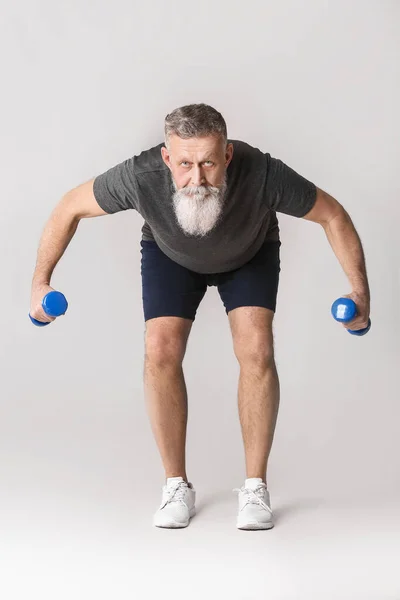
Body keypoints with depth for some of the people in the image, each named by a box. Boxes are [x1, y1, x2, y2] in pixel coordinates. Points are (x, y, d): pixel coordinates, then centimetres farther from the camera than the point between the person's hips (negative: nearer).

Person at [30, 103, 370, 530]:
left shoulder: (262, 175, -42)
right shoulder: (140, 176, -40)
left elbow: (332, 214, -24)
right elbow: (70, 208, -20)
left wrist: (360, 291, -25)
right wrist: (40, 282, -17)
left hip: (249, 255, -1)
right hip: (170, 255, 1)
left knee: (256, 351, -19)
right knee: (161, 352, -16)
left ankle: (255, 487, -5)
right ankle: (177, 486, -1)